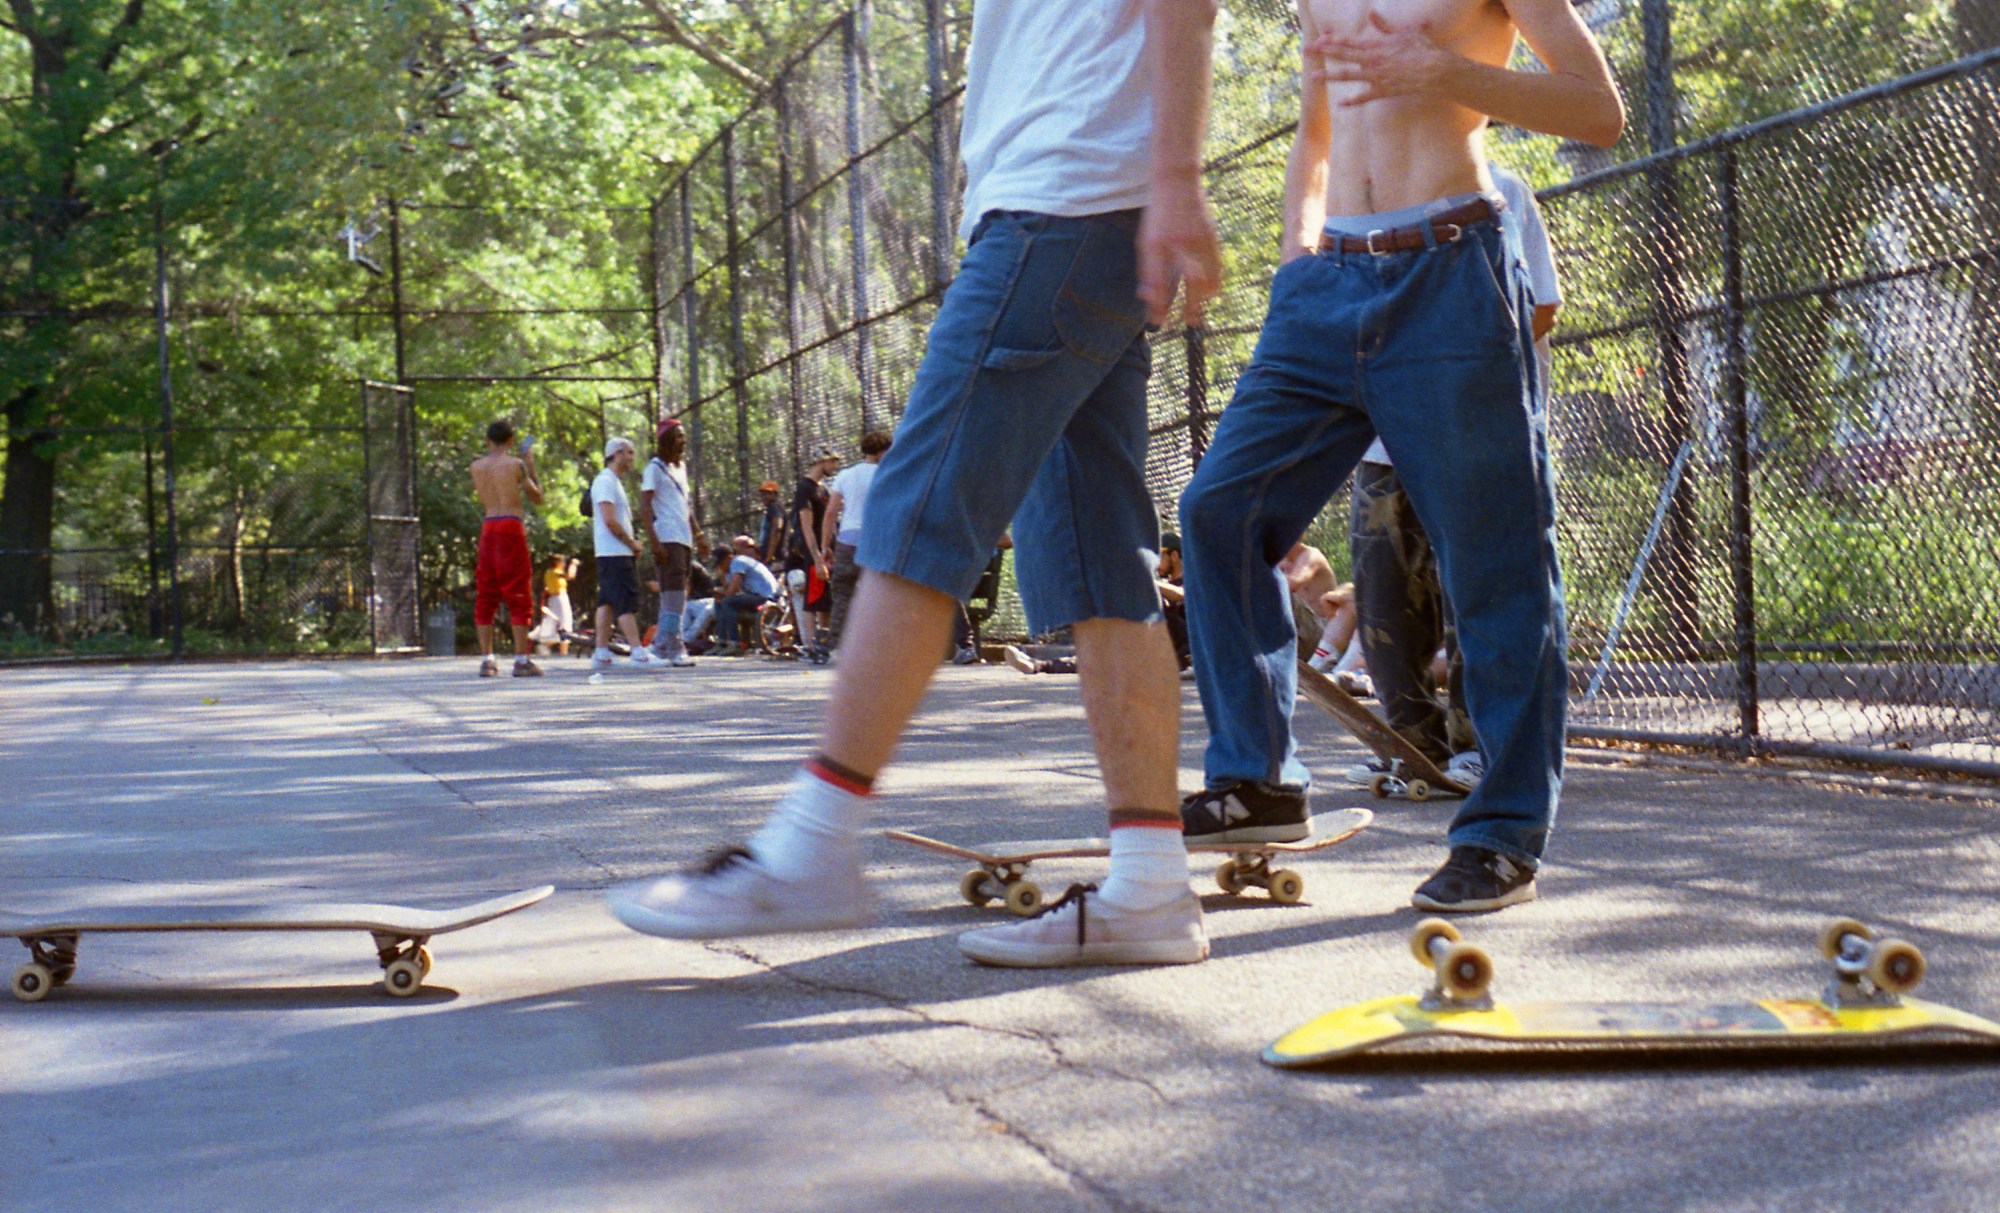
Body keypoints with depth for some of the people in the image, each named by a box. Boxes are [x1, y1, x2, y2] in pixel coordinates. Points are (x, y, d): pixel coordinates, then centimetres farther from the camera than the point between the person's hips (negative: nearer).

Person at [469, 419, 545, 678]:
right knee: (519, 596, -2)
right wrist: (530, 464, 16)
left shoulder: (477, 466, 8)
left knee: (485, 597, 8)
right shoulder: (515, 464, -4)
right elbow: (537, 497, 5)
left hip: (487, 528, 5)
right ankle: (522, 660, -6)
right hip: (511, 527, -4)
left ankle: (486, 660, 5)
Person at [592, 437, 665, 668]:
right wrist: (632, 543, -10)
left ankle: (602, 653, 9)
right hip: (614, 553, -10)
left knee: (608, 602, 8)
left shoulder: (615, 482, 21)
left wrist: (632, 544, 11)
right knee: (626, 603, -13)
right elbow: (610, 521, -19)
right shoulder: (605, 482, -11)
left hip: (622, 552, 10)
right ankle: (638, 653, -16)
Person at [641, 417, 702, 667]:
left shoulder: (681, 467, 19)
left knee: (674, 596, 11)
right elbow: (645, 507, -12)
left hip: (684, 540, 8)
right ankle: (674, 651, -11)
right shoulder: (655, 468, -6)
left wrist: (697, 534, 20)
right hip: (668, 540, -8)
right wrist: (655, 541, -20)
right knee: (674, 597, -11)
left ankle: (661, 646, 19)